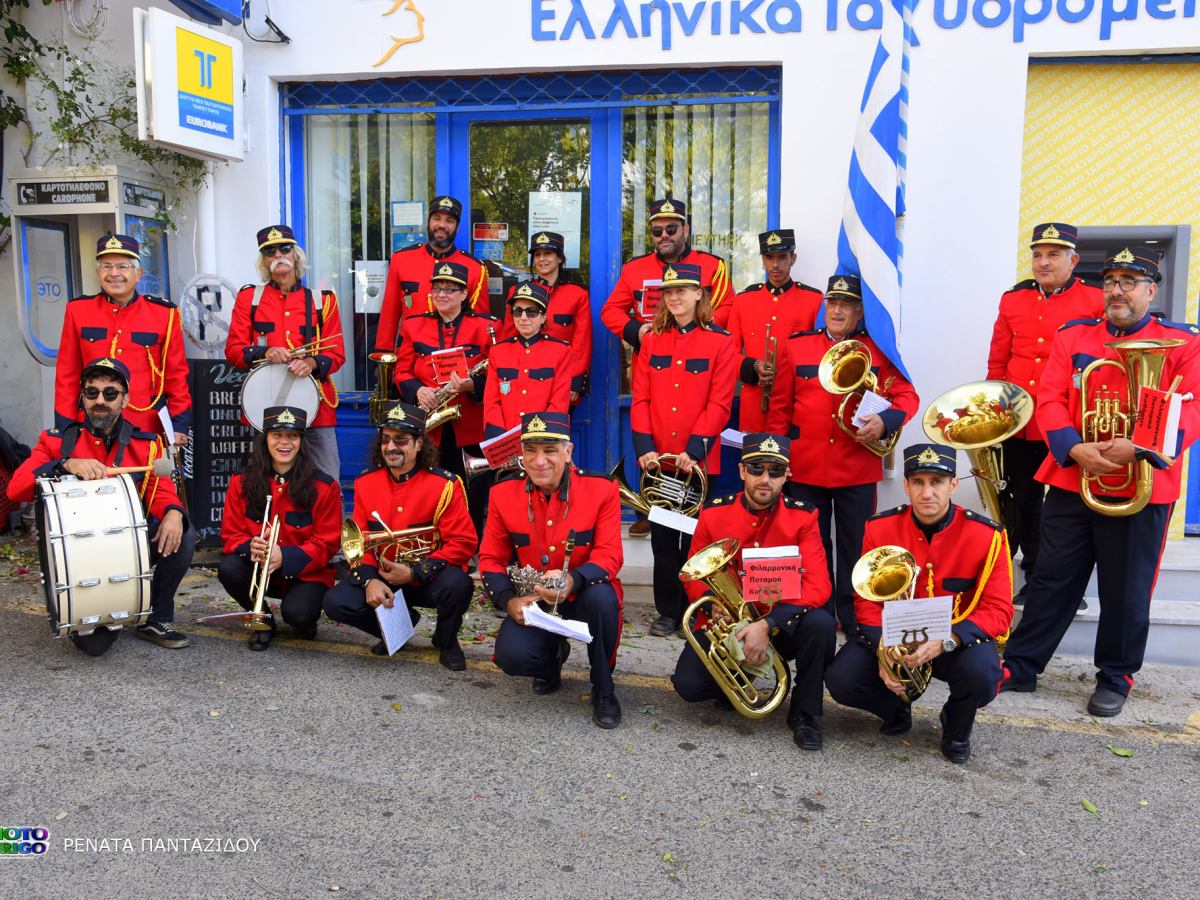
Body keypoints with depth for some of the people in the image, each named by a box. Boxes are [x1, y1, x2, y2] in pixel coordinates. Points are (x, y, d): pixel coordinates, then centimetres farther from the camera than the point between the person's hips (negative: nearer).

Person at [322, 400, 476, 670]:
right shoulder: (366, 483, 1)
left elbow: (463, 543, -15)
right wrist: (369, 580, -16)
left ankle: (446, 640, 0)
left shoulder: (444, 485, -12)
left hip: (427, 579, -3)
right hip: (381, 577, 4)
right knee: (336, 602, -20)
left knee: (457, 585, -35)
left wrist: (414, 573, -21)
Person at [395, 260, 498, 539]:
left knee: (473, 503, 1)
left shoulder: (485, 326, 3)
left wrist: (471, 385, -21)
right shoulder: (414, 326, 11)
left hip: (471, 428, -1)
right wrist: (418, 390, -11)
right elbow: (401, 371, 10)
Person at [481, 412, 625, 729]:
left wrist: (573, 580, -38)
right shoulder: (503, 494, -5)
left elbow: (609, 555, -17)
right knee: (511, 657, -26)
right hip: (532, 601, 2)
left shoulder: (601, 489, -12)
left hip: (583, 596, -1)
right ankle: (553, 656, 15)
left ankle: (604, 688, -10)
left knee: (601, 597, -37)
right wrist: (508, 600, -18)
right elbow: (490, 559, 1)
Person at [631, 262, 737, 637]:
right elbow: (640, 399, 4)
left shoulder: (721, 342, -1)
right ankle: (667, 611, 21)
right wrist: (644, 447, -8)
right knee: (663, 539, 9)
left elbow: (719, 404, -7)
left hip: (698, 460, -3)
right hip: (656, 459, 3)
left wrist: (694, 449, -16)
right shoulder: (651, 341, 9)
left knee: (694, 539, 4)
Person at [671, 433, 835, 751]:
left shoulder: (802, 518, -10)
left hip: (782, 625, 0)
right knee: (688, 683, -23)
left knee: (820, 623, -32)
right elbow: (694, 577, 3)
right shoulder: (713, 513, -5)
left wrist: (767, 624, -32)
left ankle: (804, 713, -7)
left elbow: (817, 585, -19)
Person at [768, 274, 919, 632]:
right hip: (805, 468, 1)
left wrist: (885, 421, -17)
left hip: (858, 470, 0)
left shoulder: (878, 350, 5)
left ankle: (854, 618, 20)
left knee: (855, 547, 7)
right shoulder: (795, 347, 6)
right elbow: (780, 407, 9)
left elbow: (907, 395, 4)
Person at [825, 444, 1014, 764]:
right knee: (840, 680, -23)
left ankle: (957, 725, 6)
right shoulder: (879, 528, -8)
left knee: (981, 675, -35)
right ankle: (896, 709, 16)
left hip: (957, 638, -1)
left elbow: (998, 610, -14)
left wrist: (946, 641, -31)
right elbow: (868, 600, -3)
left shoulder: (986, 536, -13)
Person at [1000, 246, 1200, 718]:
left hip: (1142, 488, -1)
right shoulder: (1073, 336, 7)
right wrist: (1075, 449, -17)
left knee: (1127, 590, 8)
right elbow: (1050, 400, 0)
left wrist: (1140, 448, -24)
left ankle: (1116, 678, 25)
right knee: (1053, 579, 9)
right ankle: (1021, 666, 19)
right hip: (1071, 481, 2)